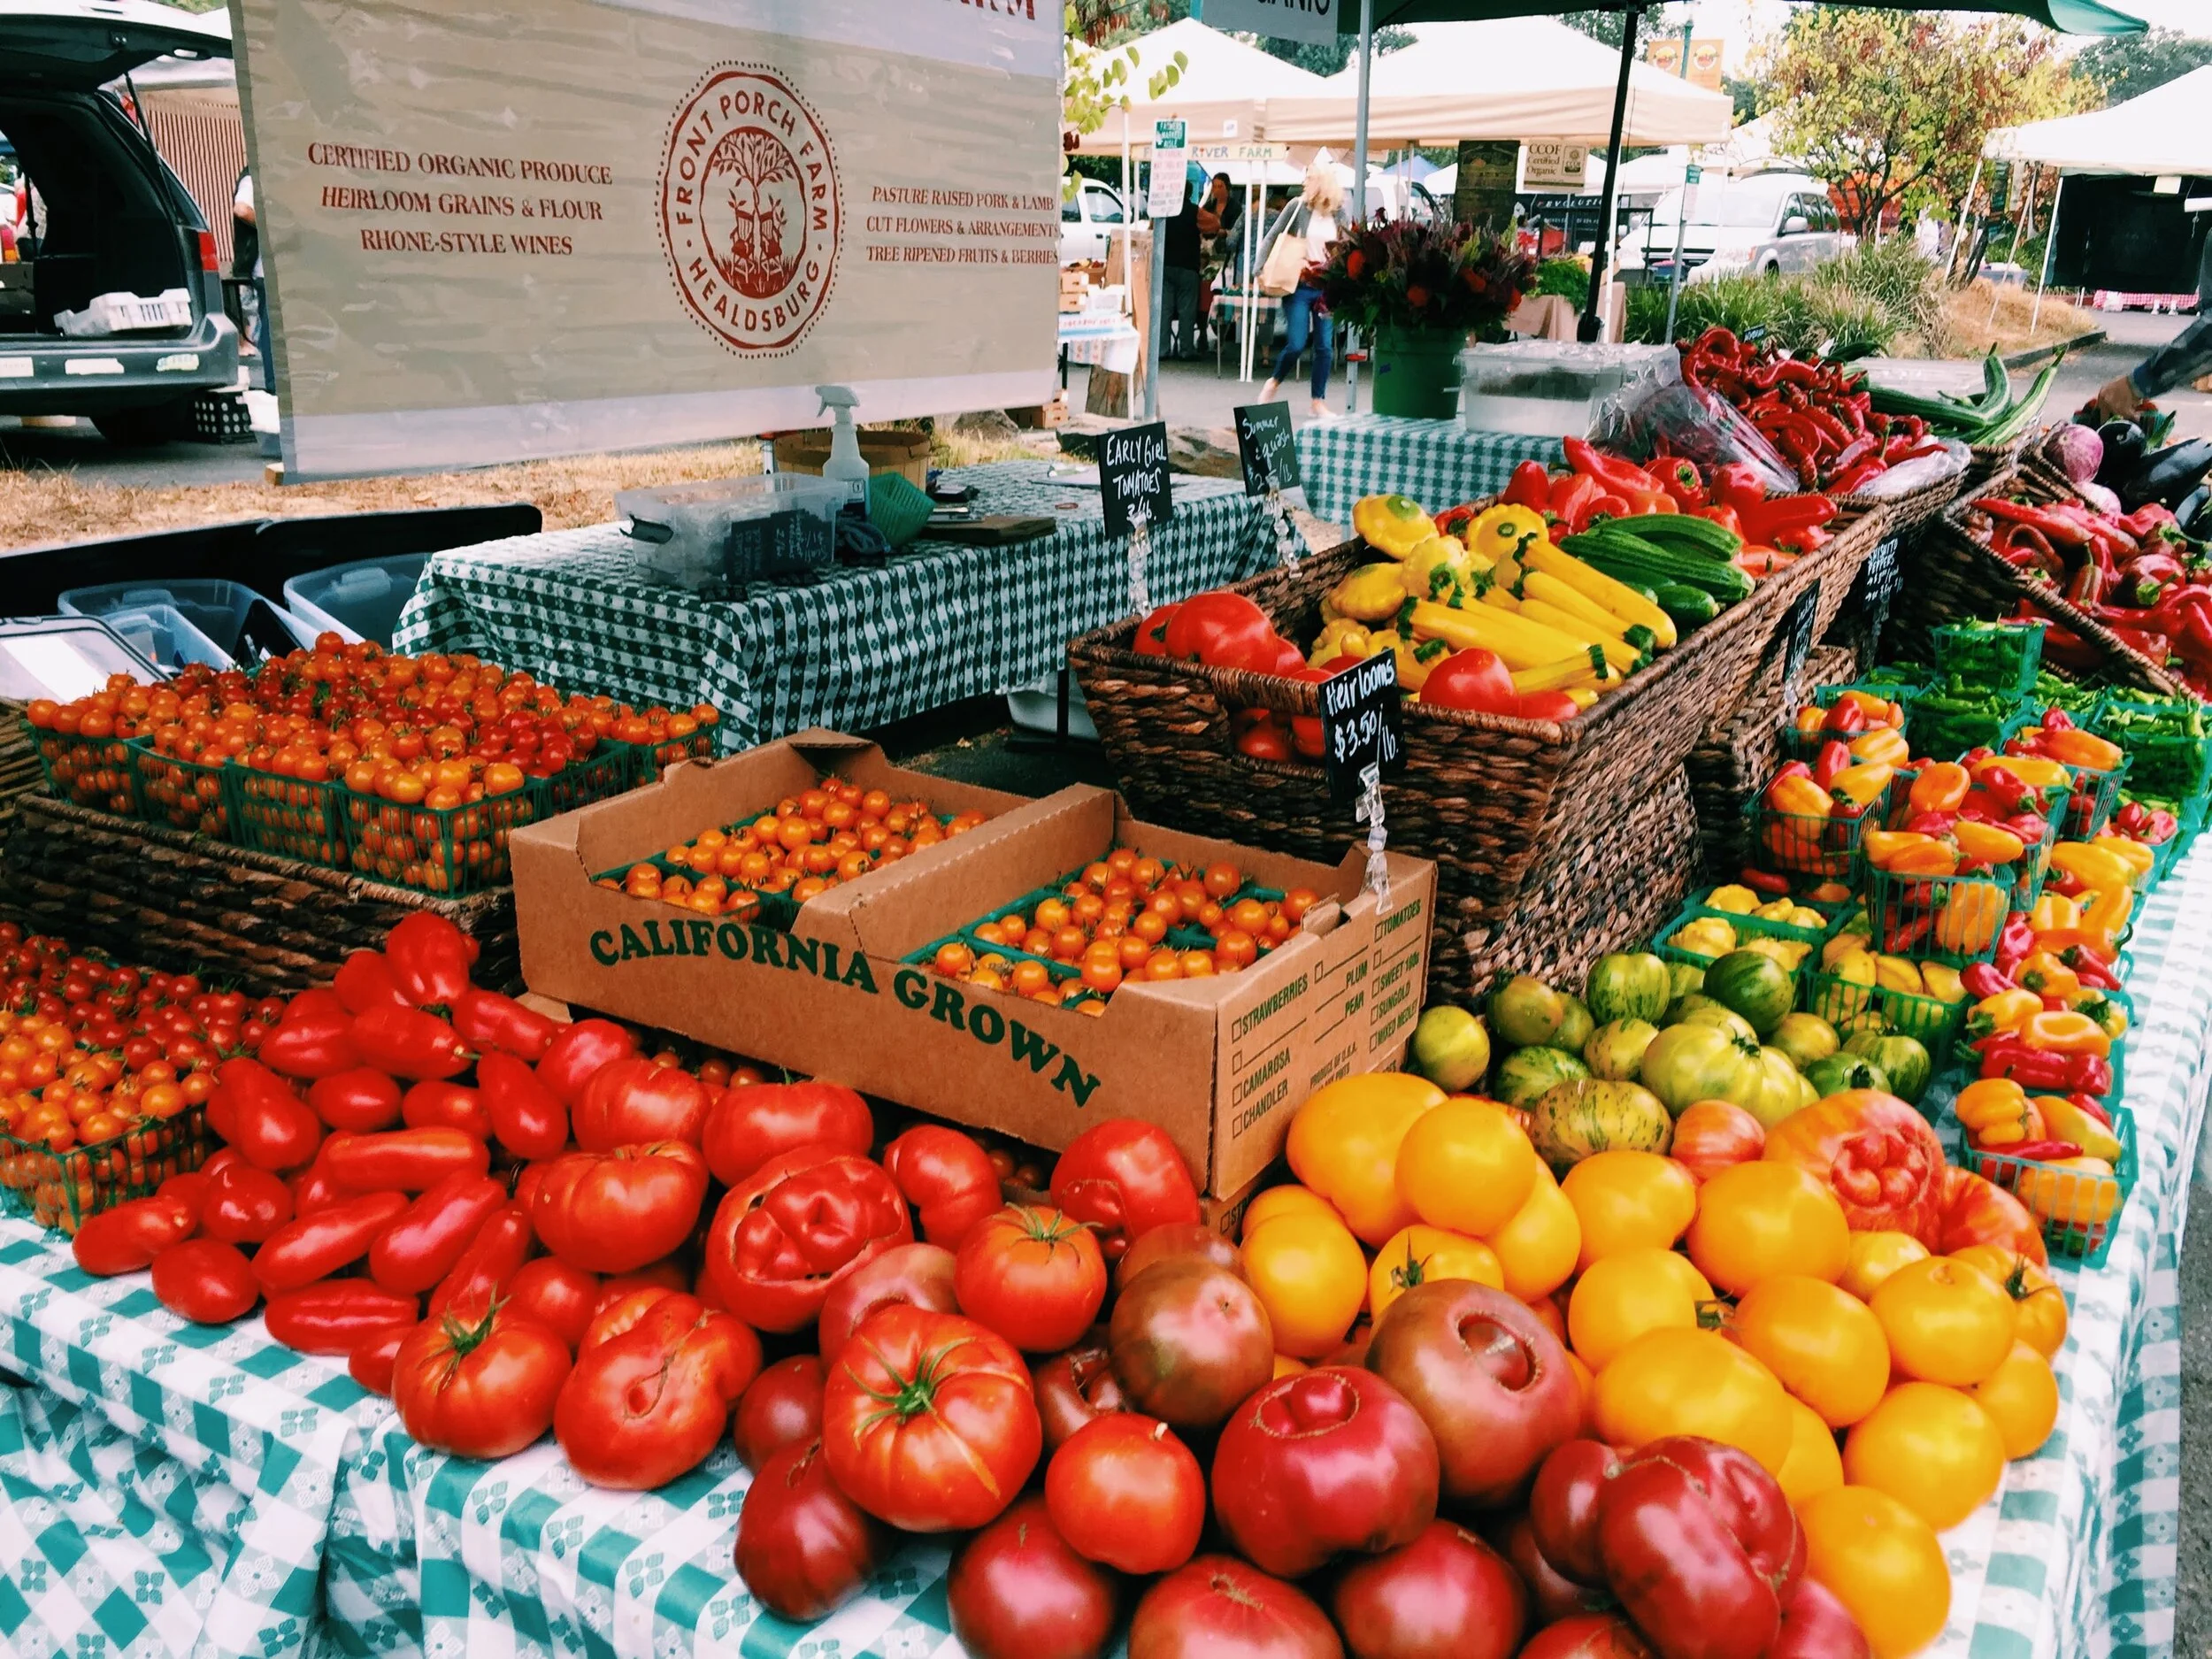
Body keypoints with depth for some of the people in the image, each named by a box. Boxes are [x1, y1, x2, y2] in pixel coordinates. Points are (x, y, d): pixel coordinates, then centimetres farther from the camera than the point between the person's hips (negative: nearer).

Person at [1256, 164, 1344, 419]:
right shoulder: (1298, 206, -1)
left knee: (1325, 347, 2)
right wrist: (1263, 267, -11)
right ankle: (1274, 382, 19)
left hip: (1327, 287, 3)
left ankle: (1319, 402, 11)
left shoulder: (1338, 214, 5)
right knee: (1296, 344, -8)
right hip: (1299, 285, -3)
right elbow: (1272, 236, 0)